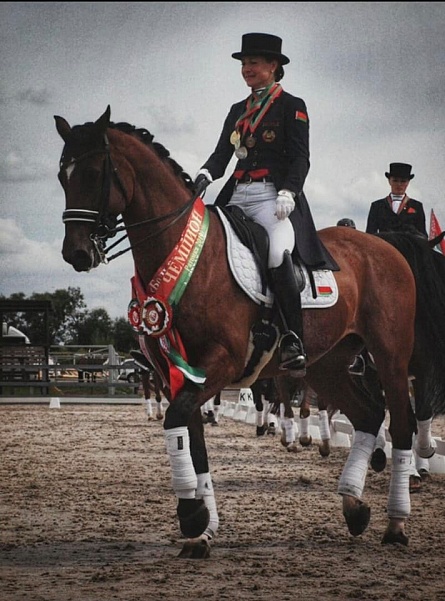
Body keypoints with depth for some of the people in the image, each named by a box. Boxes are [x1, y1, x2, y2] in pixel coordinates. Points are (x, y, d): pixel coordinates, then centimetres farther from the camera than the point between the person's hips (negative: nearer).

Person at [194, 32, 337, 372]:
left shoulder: (292, 107, 6)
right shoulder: (238, 111, 23)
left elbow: (300, 158, -2)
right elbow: (222, 153, 17)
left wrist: (287, 193, -19)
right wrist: (205, 175, -5)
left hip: (273, 196, -7)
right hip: (236, 197, 7)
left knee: (278, 253, -32)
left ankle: (293, 343, -31)